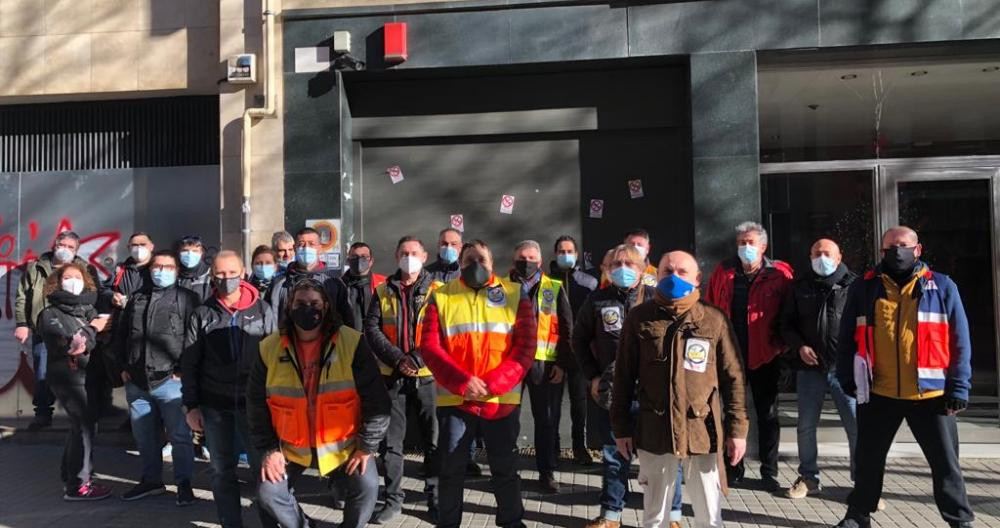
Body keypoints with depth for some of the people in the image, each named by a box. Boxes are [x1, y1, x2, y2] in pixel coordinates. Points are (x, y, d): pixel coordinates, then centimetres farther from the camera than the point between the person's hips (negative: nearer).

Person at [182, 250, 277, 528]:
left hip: (254, 402, -1)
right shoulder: (203, 314, 2)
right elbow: (189, 363, 3)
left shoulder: (262, 311, 0)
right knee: (222, 471, 10)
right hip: (214, 405, 2)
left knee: (262, 467, 1)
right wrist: (191, 405, -1)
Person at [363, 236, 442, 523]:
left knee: (434, 438, 5)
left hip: (427, 375, -1)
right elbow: (371, 329, -1)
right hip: (392, 375, 2)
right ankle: (393, 498, 18)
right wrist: (398, 359, -13)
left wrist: (417, 359, -18)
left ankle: (436, 497, 19)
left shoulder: (437, 290, 2)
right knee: (391, 440, 6)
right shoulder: (383, 291, 7)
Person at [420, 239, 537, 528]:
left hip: (501, 400, 0)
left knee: (505, 468, 11)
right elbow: (430, 347, -5)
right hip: (454, 399, 0)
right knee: (450, 469, 11)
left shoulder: (515, 295, 3)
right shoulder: (441, 297, 4)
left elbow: (526, 347, -4)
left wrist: (493, 384, -15)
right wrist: (461, 382, -18)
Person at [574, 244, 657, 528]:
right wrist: (592, 376, 4)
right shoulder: (597, 300, 4)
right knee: (613, 452, 12)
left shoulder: (656, 299, -1)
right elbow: (579, 339, 11)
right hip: (609, 388, 2)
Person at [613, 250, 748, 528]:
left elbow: (732, 378, 2)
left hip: (703, 430, 0)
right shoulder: (639, 318, 0)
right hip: (654, 430, 1)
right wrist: (621, 427, 2)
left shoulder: (715, 319, -1)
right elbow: (624, 376, 3)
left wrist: (737, 428, -1)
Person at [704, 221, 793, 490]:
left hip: (764, 356, -2)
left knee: (768, 414, 10)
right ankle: (734, 468, 24)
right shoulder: (723, 272, 3)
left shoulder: (779, 274, -4)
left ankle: (769, 471, 22)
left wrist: (781, 345, -12)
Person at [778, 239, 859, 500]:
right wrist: (799, 346, -3)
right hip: (810, 368, 3)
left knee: (856, 427, -1)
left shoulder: (853, 285, 0)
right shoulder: (800, 287, 9)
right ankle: (808, 478, 26)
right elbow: (787, 323, 12)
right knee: (806, 426, 11)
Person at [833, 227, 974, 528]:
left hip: (931, 394, -1)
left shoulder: (942, 287, 2)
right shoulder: (864, 289, 3)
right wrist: (847, 378, 1)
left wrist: (959, 387, -4)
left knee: (945, 463, 9)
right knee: (869, 460, 12)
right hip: (879, 394, 1)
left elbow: (960, 341, 1)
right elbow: (847, 338, 6)